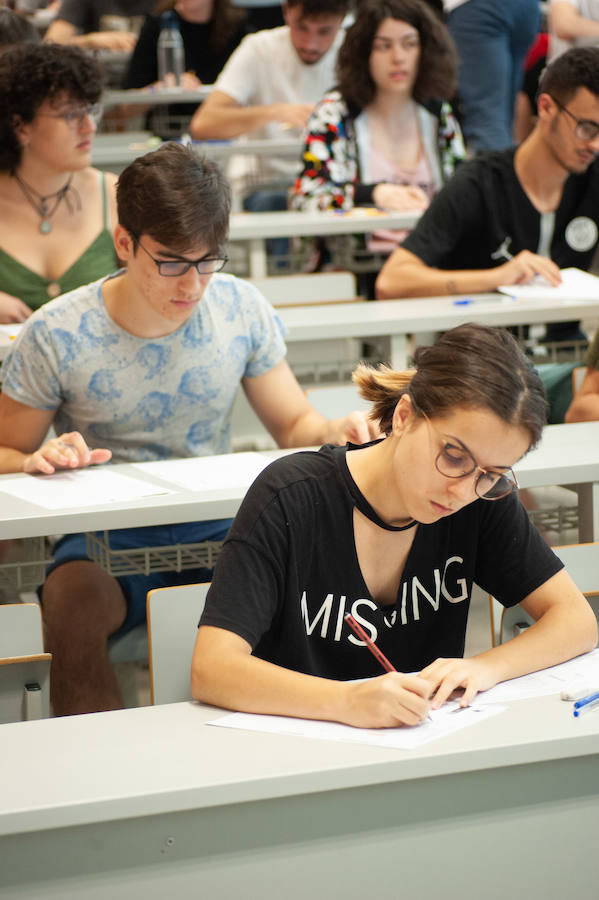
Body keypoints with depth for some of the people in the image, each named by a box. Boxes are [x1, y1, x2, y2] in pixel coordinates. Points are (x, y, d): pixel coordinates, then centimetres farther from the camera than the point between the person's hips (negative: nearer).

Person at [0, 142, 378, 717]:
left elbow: (294, 425, 10)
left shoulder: (242, 309, 0)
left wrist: (334, 432, -14)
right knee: (73, 600, -37)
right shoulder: (56, 336, -7)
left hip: (218, 527, 2)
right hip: (106, 538, -2)